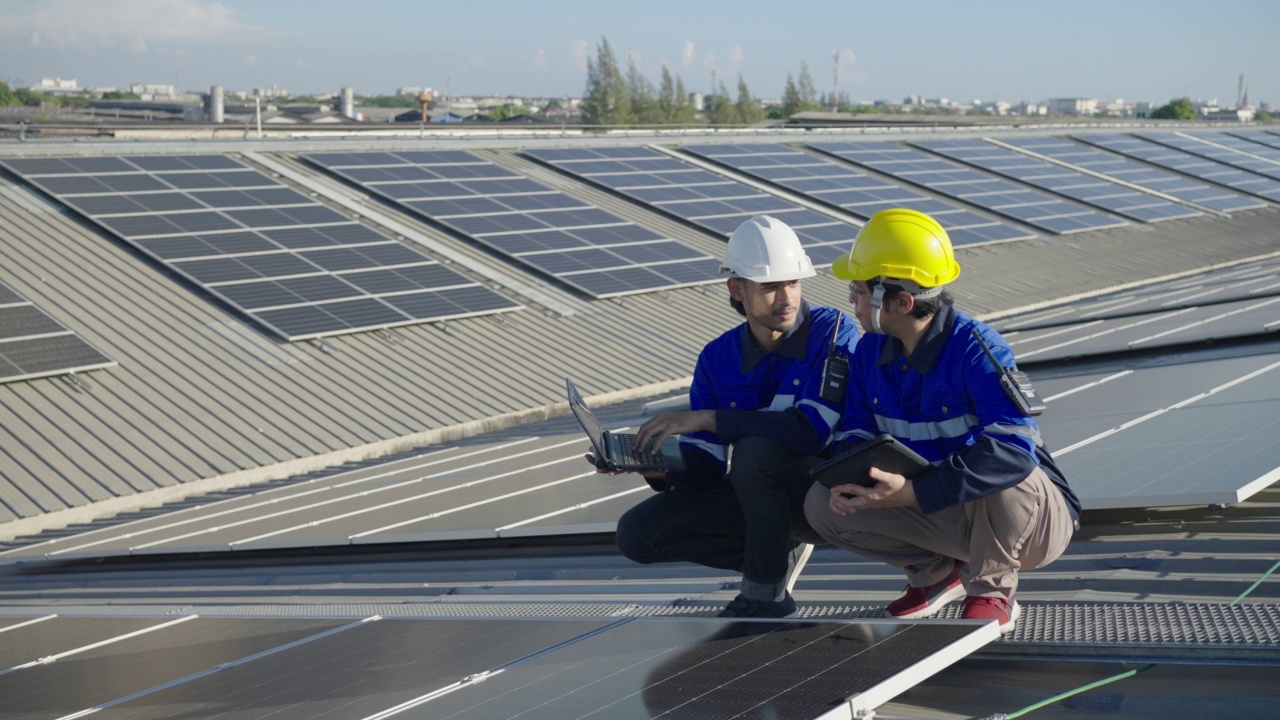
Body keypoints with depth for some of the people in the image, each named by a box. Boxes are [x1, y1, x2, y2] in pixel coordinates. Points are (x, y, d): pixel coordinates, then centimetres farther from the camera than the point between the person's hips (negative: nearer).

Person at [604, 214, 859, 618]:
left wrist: (704, 418, -28)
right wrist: (655, 468, -25)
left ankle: (767, 593, -14)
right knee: (637, 532, -8)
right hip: (757, 492, 5)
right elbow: (704, 469, -3)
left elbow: (812, 429, -30)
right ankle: (775, 545, 8)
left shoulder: (833, 332, -16)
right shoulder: (718, 358, -2)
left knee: (756, 451, -36)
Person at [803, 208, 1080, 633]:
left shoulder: (977, 350, -26)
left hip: (1036, 519, -6)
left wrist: (912, 492, -43)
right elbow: (855, 430, 3)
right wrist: (853, 476, -22)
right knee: (822, 504, -11)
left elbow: (1015, 448, -38)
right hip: (951, 517, 6)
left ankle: (992, 592, -13)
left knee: (998, 467, -41)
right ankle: (937, 571, 10)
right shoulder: (871, 351, -3)